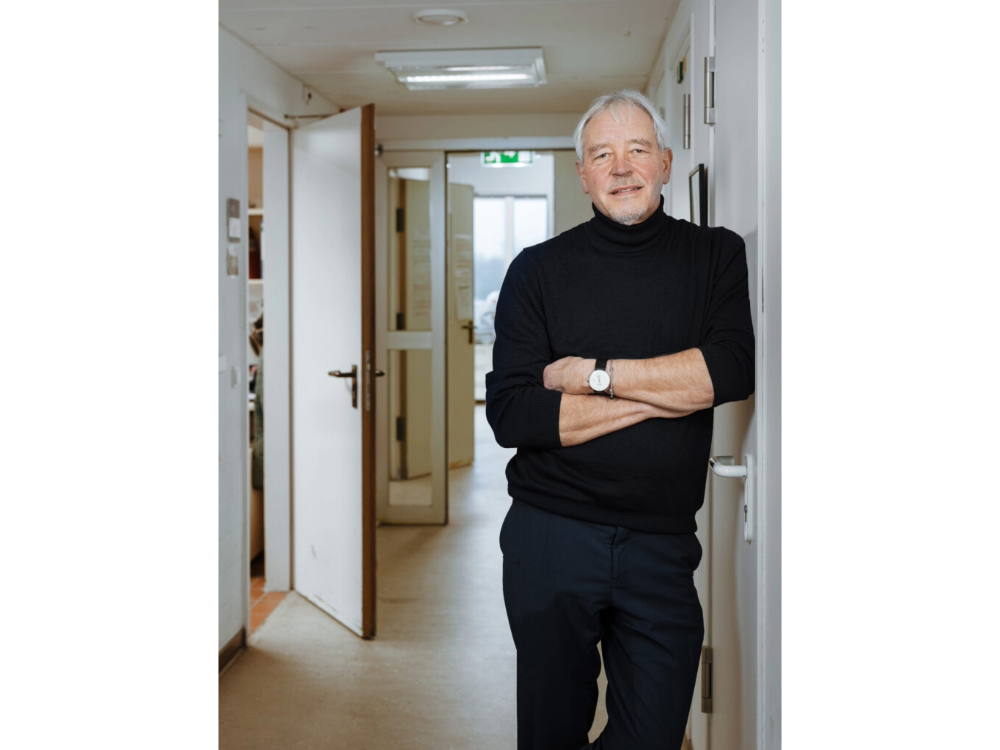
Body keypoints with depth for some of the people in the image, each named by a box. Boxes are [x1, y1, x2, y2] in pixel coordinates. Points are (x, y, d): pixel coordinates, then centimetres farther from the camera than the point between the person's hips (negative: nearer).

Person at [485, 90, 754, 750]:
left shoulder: (717, 256, 4)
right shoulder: (539, 270, 1)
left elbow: (734, 370, -14)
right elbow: (510, 415, -10)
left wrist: (594, 373, -13)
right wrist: (664, 393, -12)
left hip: (663, 545, 1)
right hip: (550, 537, 0)